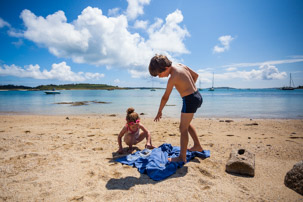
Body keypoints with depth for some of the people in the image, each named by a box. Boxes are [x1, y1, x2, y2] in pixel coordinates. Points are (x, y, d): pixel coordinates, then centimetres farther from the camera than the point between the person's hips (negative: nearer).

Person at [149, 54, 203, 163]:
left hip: (190, 100, -10)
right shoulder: (180, 65, 4)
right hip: (197, 96, 10)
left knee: (183, 129, 0)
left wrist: (159, 112, 1)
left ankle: (182, 157, 10)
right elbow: (195, 75, 15)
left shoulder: (173, 78, -20)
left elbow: (165, 97, -11)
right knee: (186, 124, 24)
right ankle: (197, 146, 37)